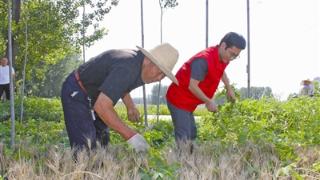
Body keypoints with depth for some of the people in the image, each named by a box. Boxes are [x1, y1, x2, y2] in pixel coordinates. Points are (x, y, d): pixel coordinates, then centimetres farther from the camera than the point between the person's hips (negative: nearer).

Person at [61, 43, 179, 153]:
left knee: (101, 146, 7)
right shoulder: (127, 68, -32)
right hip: (76, 94, -10)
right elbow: (102, 107, -39)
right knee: (85, 149, -18)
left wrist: (130, 106, 8)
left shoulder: (137, 60, -2)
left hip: (94, 98, 10)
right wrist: (131, 135, -37)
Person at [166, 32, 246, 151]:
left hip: (188, 102, 10)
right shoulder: (203, 60, -28)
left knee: (191, 136, 14)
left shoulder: (222, 58, 2)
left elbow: (221, 72, 28)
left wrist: (229, 89, 23)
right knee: (184, 138, -13)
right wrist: (208, 102, -19)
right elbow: (192, 86, -29)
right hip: (178, 100, -10)